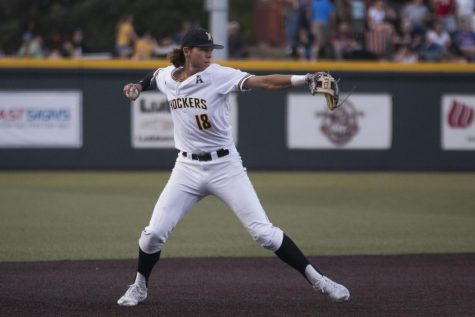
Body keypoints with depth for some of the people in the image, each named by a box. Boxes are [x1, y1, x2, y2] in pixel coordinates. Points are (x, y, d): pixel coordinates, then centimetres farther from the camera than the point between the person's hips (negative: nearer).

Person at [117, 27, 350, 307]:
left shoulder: (220, 76, -12)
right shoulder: (166, 77, 1)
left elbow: (263, 82, -26)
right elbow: (152, 78, 28)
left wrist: (302, 79, -40)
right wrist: (138, 87, 6)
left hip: (225, 166, -3)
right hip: (187, 168, 3)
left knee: (263, 232, -9)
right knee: (154, 233, -2)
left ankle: (316, 279, 0)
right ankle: (140, 287, 23)